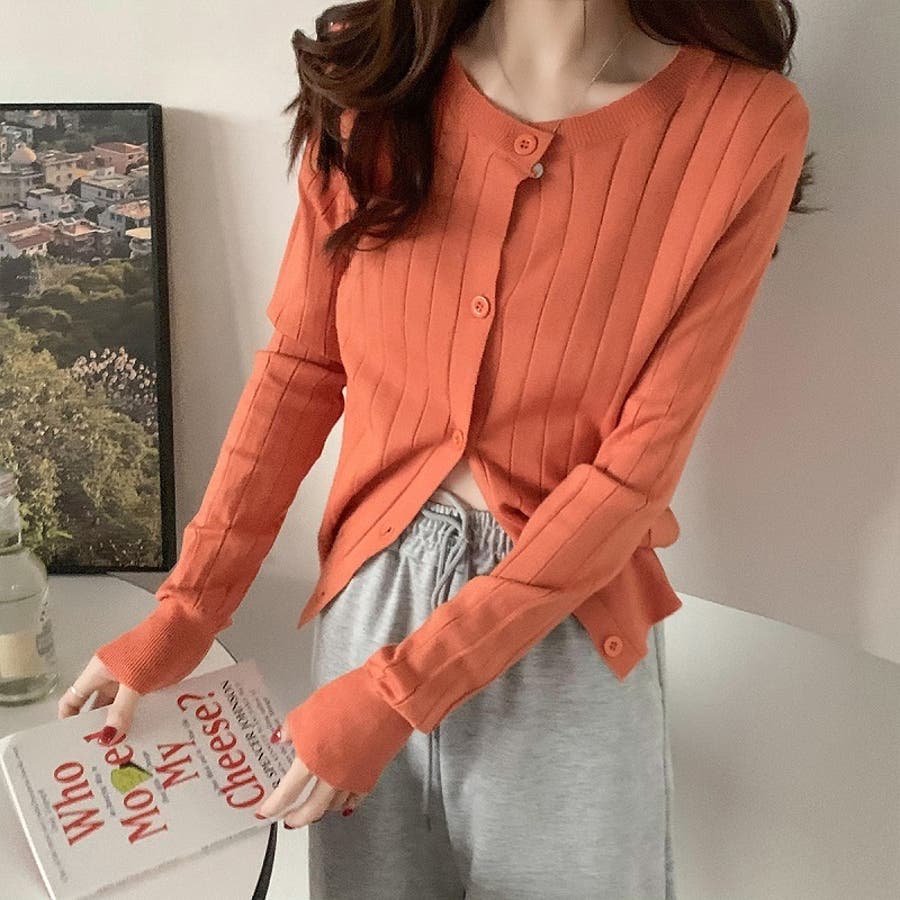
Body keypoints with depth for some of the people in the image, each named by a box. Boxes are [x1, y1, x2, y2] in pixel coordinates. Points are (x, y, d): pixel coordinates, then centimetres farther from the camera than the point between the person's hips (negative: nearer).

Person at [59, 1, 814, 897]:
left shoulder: (747, 123, -16)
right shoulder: (368, 77, -7)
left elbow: (637, 469, -16)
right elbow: (300, 368, -1)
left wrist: (393, 696, -15)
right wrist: (180, 618, -1)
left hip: (568, 627, -2)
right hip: (370, 591, 3)